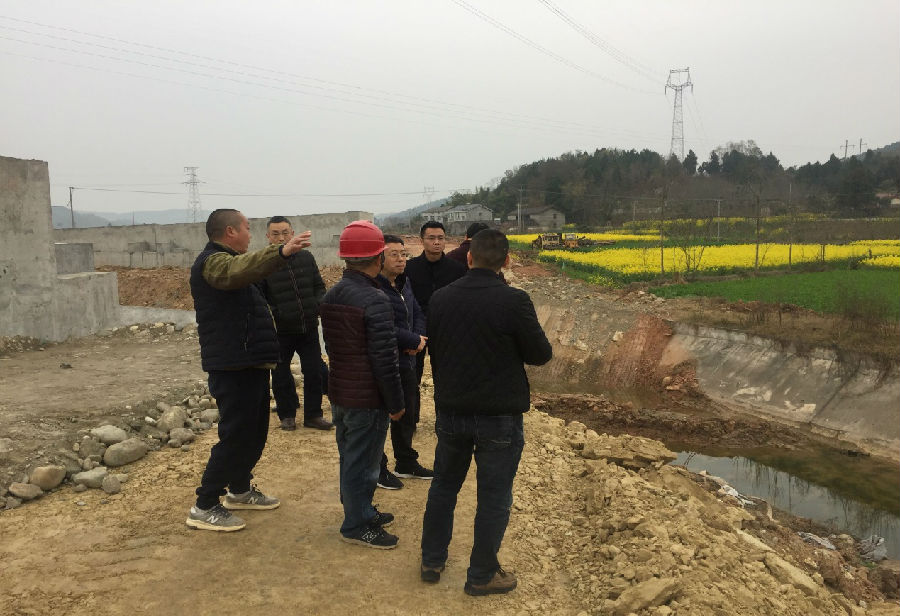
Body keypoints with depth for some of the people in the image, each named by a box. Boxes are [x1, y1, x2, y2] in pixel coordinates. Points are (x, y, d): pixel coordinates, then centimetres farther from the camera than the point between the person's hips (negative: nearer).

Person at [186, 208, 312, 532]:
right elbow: (238, 270, -40)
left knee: (255, 432, 18)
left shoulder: (224, 259, 19)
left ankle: (240, 490, 34)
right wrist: (281, 252, -54)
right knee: (235, 436, -6)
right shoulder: (213, 261, -16)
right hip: (233, 368, -10)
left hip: (250, 363, 11)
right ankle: (205, 507, 5)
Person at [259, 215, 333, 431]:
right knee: (281, 376, 9)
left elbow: (319, 287, 13)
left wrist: (317, 306, -4)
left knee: (314, 373, 8)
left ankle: (313, 415, 23)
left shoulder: (306, 258, 5)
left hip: (309, 328, 3)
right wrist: (274, 314, -18)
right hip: (280, 332, -3)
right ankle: (287, 415, 27)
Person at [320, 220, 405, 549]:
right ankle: (357, 525, 19)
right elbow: (385, 360, -22)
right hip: (367, 398, -8)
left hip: (338, 392, 8)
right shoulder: (375, 302, -22)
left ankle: (360, 511, 36)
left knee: (349, 456, 20)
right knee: (362, 462, 6)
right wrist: (396, 402, -13)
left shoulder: (330, 296, 4)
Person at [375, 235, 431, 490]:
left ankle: (406, 463, 39)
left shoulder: (404, 283, 9)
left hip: (406, 361, 9)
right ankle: (378, 470, 22)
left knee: (408, 414, 21)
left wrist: (417, 339, -7)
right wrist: (414, 342, -17)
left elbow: (418, 314, 14)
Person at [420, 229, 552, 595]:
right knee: (494, 497, 12)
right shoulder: (514, 301, -19)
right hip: (499, 416, -4)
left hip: (450, 411, 4)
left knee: (443, 487, 21)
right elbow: (541, 355, -10)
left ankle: (432, 561, 34)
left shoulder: (440, 298, -4)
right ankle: (481, 576, 25)